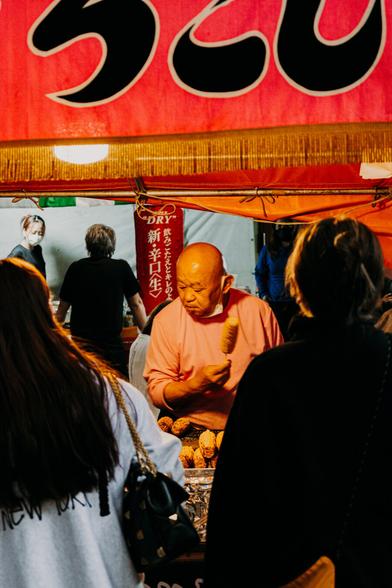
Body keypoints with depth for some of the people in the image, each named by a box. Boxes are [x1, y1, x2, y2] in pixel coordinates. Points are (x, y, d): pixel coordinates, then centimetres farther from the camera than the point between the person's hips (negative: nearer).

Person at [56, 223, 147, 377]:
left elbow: (62, 310, 9)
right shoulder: (121, 268, -4)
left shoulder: (76, 268, 1)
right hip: (111, 345, -2)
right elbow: (136, 304, 3)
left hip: (79, 342, 2)